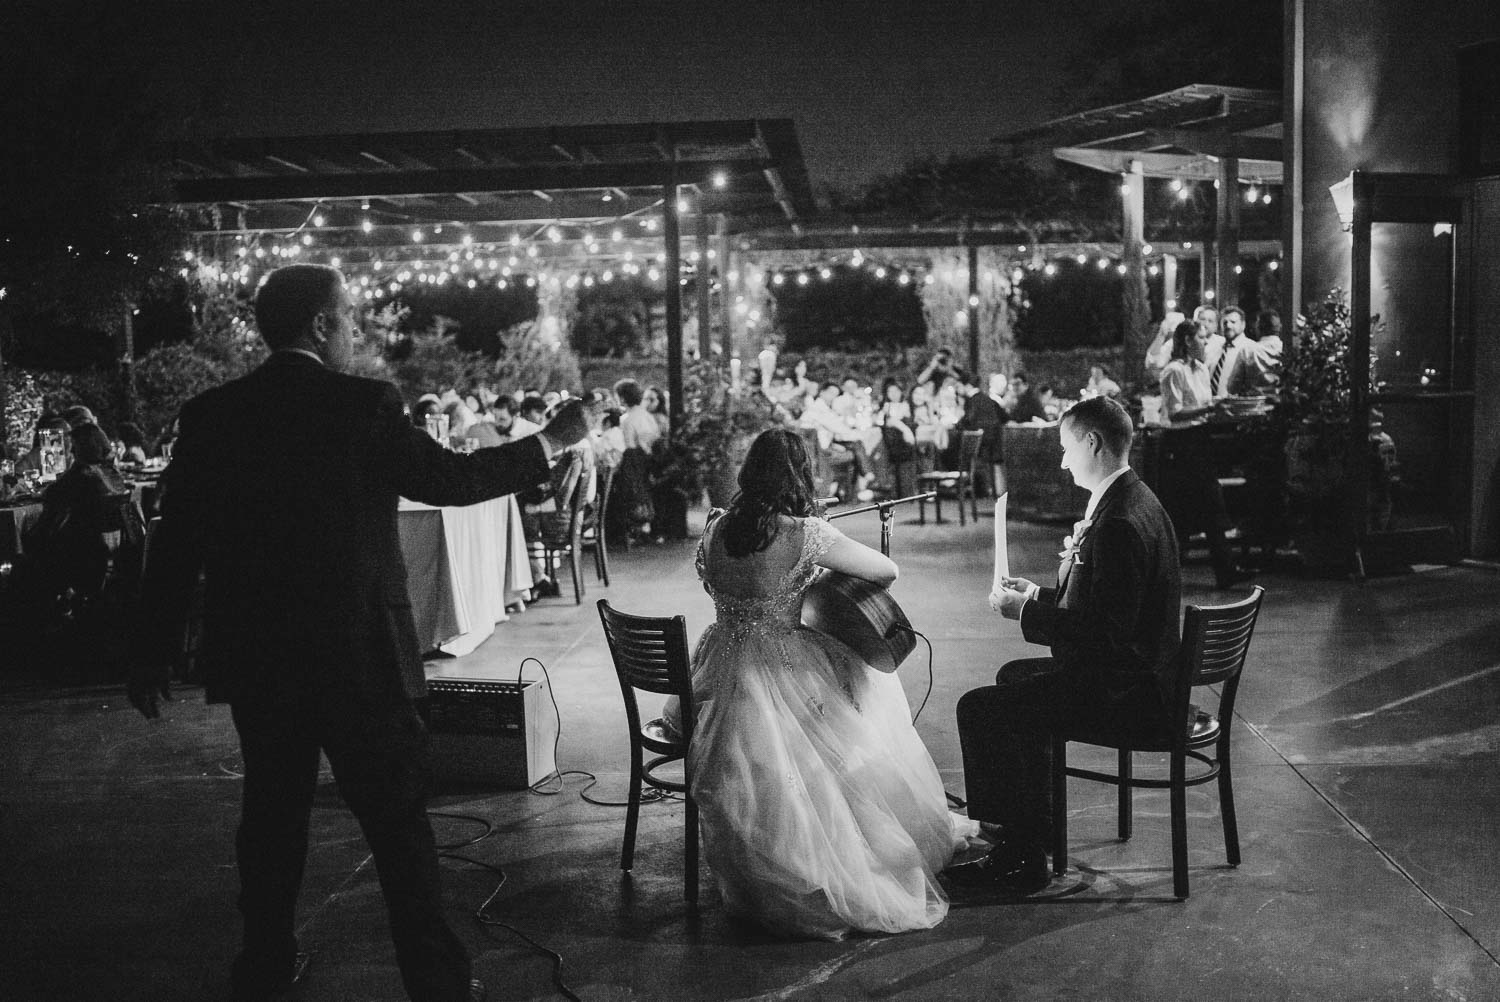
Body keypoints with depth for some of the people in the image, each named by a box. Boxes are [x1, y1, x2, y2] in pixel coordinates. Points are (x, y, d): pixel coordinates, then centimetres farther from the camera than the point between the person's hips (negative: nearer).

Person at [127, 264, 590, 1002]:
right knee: (398, 820, 4)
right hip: (357, 657, -5)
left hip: (253, 662, 5)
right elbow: (453, 479, -6)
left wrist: (153, 654, 12)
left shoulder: (210, 415, 1)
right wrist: (550, 442, 7)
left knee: (272, 812, 19)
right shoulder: (362, 405, -13)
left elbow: (175, 541, 3)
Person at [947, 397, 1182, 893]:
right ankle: (1029, 831, 34)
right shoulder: (1133, 501, 9)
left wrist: (1025, 613, -17)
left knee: (979, 708, -13)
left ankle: (1022, 859, -3)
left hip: (1122, 685, -11)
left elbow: (1105, 629, -27)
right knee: (1014, 676, 29)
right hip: (1133, 670, 11)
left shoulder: (1120, 522, -25)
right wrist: (1039, 595, 11)